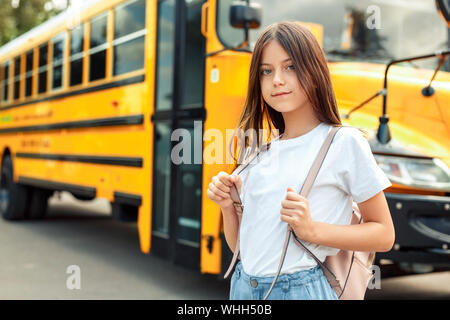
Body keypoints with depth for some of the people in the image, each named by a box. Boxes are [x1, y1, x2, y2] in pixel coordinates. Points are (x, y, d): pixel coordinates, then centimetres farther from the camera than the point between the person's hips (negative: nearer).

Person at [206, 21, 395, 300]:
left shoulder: (344, 142, -8)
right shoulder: (259, 149, 7)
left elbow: (384, 235, -5)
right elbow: (238, 245, 12)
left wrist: (312, 229, -17)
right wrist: (228, 206, -6)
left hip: (302, 287, -4)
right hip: (242, 287, 5)